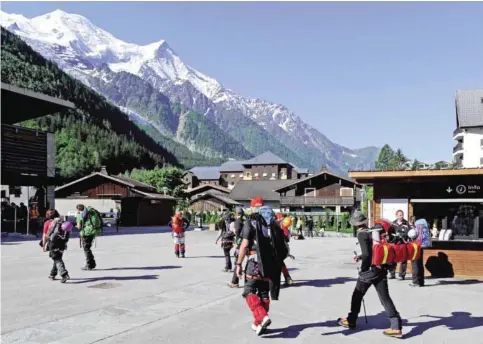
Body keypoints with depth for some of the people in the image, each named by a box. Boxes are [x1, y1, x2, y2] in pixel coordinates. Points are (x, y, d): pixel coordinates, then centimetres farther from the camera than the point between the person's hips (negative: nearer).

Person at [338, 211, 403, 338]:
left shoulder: (361, 234, -12)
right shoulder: (375, 231, 9)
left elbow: (366, 254, -20)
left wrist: (363, 269, -7)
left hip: (370, 269, -6)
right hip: (382, 268, 6)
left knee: (357, 295, 12)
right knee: (385, 297, 8)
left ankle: (351, 321, 26)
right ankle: (396, 327, 2)